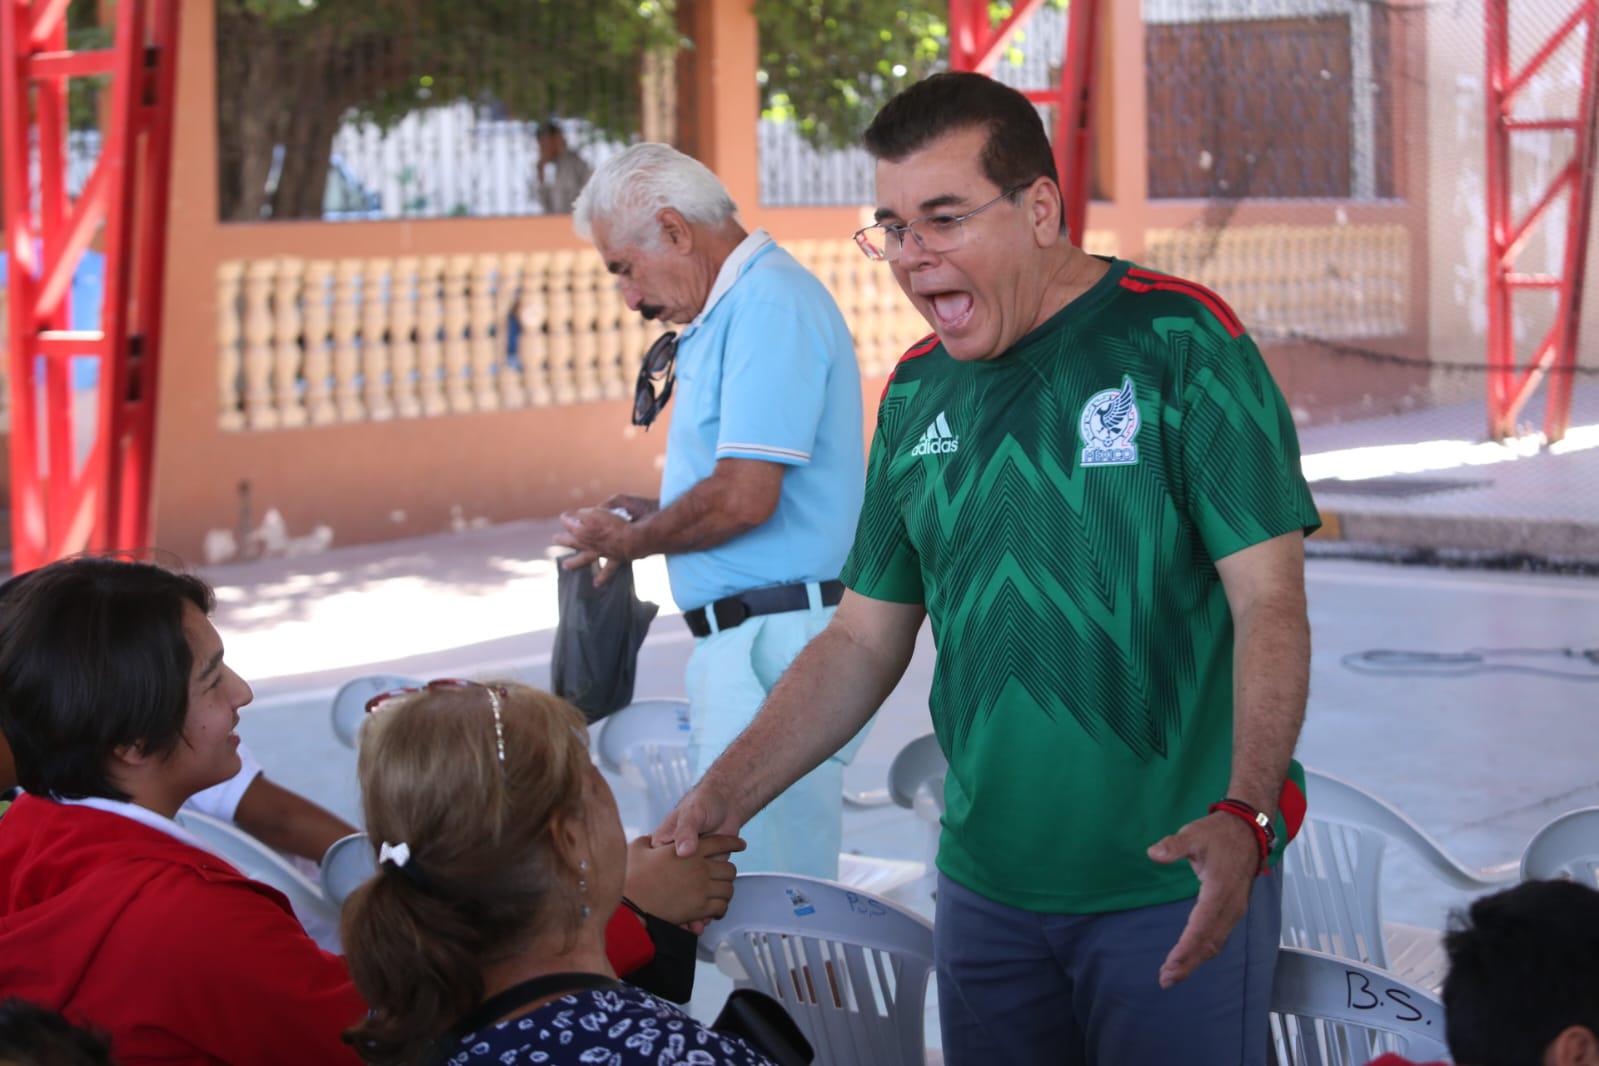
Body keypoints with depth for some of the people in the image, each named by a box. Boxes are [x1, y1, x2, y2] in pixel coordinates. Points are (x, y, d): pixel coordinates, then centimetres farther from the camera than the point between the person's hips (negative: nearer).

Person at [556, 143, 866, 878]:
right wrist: (652, 515, 13)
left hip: (776, 643, -11)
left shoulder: (769, 302, -13)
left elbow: (743, 497, -21)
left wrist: (631, 541, -5)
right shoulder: (733, 310, 19)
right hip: (743, 641, 11)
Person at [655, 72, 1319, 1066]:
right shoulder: (917, 394, 8)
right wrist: (721, 800, -1)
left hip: (1175, 883, -5)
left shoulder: (1179, 342, -9)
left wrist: (1245, 815, -29)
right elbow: (865, 640, 12)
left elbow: (1270, 602, -14)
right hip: (986, 887, 5)